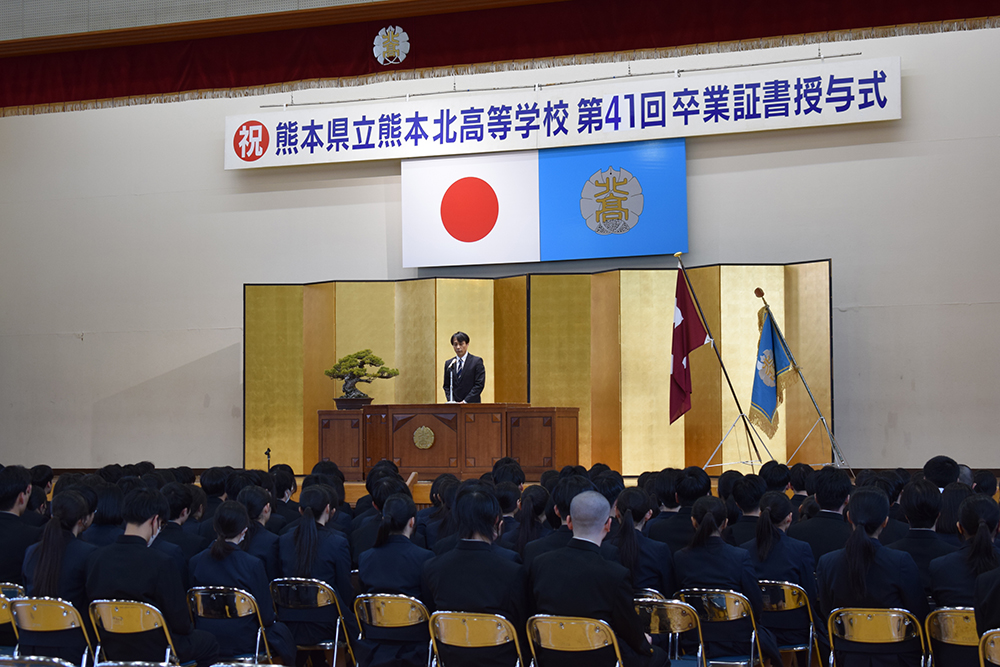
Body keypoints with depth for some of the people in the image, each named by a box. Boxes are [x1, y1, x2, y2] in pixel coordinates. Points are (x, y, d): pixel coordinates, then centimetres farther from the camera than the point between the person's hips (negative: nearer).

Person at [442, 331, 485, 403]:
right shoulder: (448, 363, 13)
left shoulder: (477, 361, 0)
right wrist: (451, 401, -3)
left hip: (471, 404, -3)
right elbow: (446, 386, 14)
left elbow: (479, 384, -6)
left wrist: (465, 401, -12)